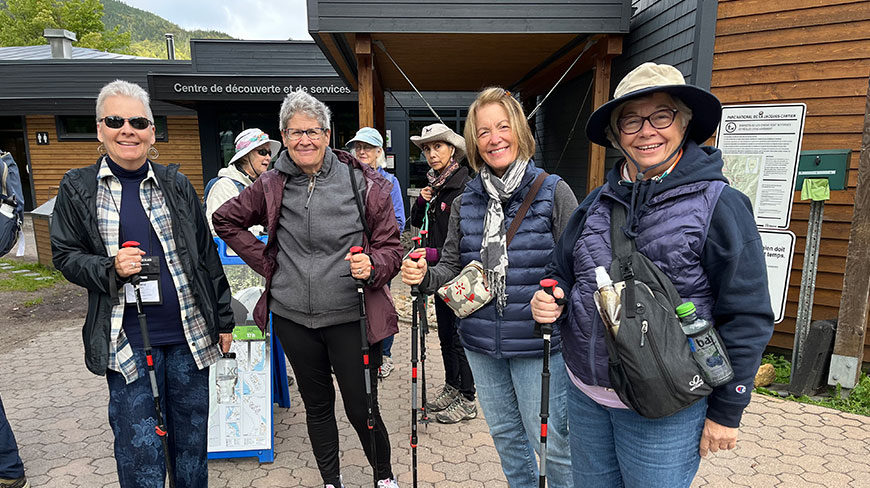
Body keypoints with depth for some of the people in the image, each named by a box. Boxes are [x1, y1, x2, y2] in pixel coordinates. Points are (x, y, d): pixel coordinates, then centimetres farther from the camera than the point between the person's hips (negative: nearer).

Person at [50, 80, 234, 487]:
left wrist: (223, 320, 7)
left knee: (192, 437, 14)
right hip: (126, 340, -1)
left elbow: (206, 254, 7)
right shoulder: (77, 188, 2)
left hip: (189, 333, 2)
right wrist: (111, 267, -17)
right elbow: (65, 256, 6)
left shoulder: (175, 184, 5)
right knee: (139, 448, 5)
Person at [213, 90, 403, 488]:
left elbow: (391, 246, -2)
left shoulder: (362, 182, -6)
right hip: (293, 317, 3)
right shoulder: (272, 185, 2)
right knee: (317, 406, 18)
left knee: (362, 410, 4)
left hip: (350, 316, -3)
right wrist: (264, 261, 6)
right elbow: (225, 220, 16)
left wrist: (371, 267, -24)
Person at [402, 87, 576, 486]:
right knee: (505, 434, 22)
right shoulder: (465, 202, 4)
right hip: (480, 342, 5)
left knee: (552, 441, 7)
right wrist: (425, 277, -12)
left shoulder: (554, 192, -8)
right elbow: (452, 268, 8)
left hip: (537, 342, -4)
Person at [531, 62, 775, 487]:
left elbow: (747, 318, -9)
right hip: (584, 396, 5)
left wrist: (726, 412, -6)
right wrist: (548, 300, -10)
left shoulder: (719, 205, -11)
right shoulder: (596, 204, 3)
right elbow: (561, 272, 13)